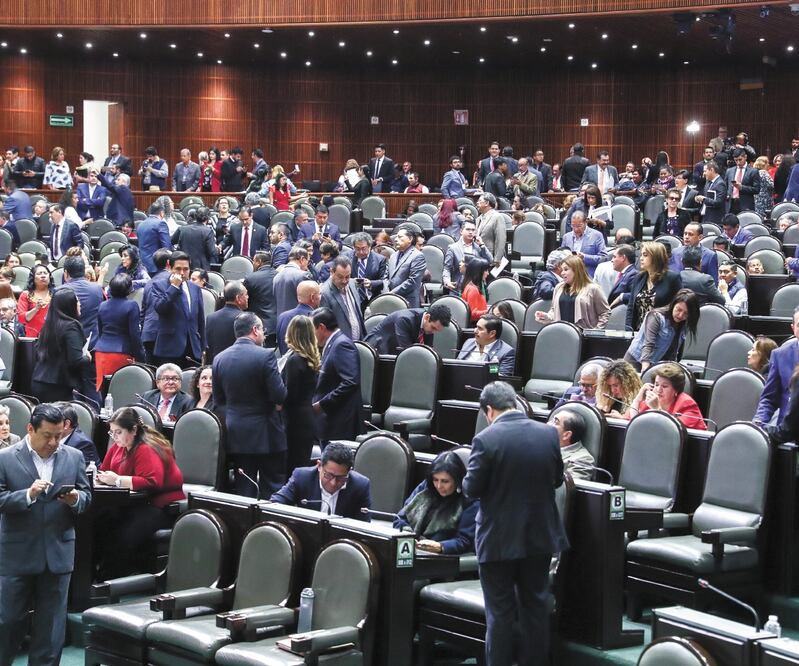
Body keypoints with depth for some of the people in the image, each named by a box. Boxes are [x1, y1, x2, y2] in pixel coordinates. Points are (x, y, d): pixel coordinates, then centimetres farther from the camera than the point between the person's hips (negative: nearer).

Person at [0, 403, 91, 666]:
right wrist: (28, 494, -24)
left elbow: (87, 497, 9)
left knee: (51, 622, 8)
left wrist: (76, 499, -13)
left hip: (58, 553, 3)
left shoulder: (74, 457, 6)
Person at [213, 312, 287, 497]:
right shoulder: (265, 356, -13)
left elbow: (218, 400, 9)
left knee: (243, 490, 9)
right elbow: (280, 396, -15)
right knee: (271, 489, 2)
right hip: (266, 433, -5)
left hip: (235, 436, 5)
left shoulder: (219, 359, 3)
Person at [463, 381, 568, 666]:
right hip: (540, 535, 4)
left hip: (499, 538, -4)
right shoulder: (548, 433, -4)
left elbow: (472, 489, -13)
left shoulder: (485, 439, -17)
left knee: (500, 612, 5)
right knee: (536, 605, 15)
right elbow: (557, 479, 7)